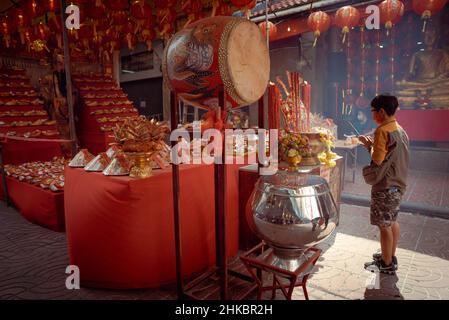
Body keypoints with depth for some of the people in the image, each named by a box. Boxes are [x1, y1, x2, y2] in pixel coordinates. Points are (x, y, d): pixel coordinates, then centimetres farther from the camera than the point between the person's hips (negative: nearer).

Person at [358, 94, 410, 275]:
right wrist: (372, 144, 10)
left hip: (385, 186, -10)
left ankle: (387, 264, 13)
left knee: (384, 226, 1)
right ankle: (390, 257, 32)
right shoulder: (399, 130, 10)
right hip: (397, 184, 10)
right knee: (392, 222, 18)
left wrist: (369, 146, -4)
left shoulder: (383, 131, -19)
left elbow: (377, 159, -20)